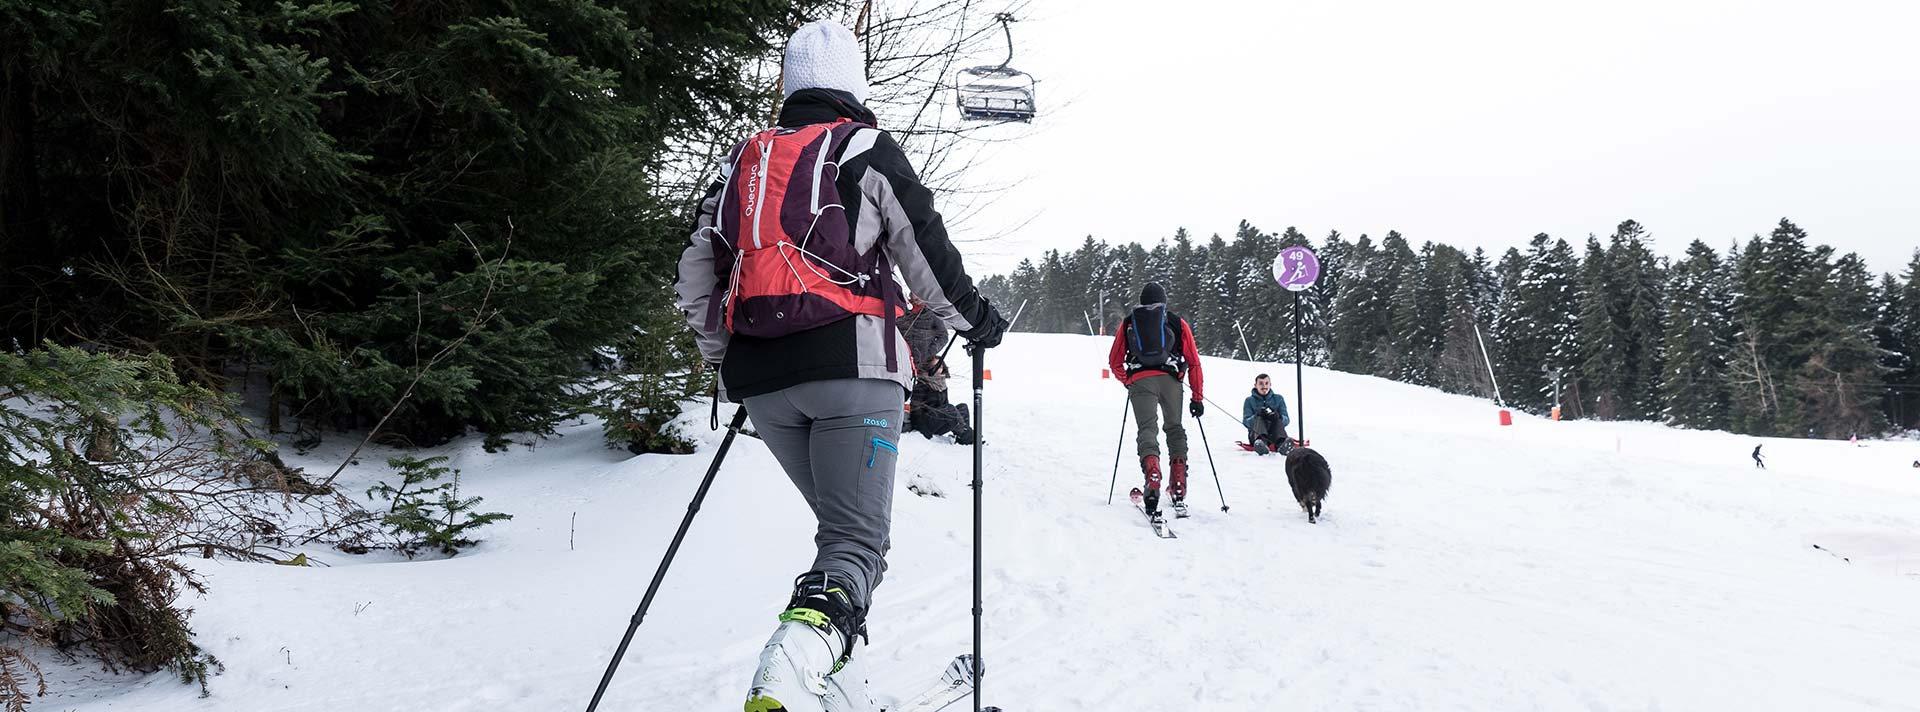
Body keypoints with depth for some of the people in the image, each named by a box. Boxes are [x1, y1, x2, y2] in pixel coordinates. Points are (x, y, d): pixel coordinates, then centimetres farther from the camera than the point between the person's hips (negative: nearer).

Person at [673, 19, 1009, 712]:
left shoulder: (742, 159, 18)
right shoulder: (867, 148, 3)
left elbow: (696, 279, 18)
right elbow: (925, 249, 1)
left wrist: (726, 357, 31)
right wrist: (975, 318, 17)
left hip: (760, 382, 5)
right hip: (850, 366, -5)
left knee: (843, 524, 19)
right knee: (857, 540, -8)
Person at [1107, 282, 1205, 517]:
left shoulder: (1128, 323, 19)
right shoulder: (1177, 323, 17)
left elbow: (1114, 361, 20)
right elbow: (1194, 362, 12)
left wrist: (1128, 383, 37)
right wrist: (1197, 397, 15)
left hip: (1139, 380, -1)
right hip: (1170, 380, 1)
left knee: (1147, 428, -9)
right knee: (1175, 428, 16)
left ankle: (1152, 476, -37)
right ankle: (1179, 488, 13)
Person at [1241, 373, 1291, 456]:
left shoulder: (1278, 399, 17)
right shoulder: (1250, 401, 13)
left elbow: (1286, 420, 6)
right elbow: (1246, 422, 0)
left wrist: (1278, 417, -18)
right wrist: (1258, 415, -21)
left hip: (1275, 434, 2)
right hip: (1256, 435, -1)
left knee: (1278, 419, -27)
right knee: (1259, 418, -30)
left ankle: (1281, 444, -59)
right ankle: (1260, 442, -64)